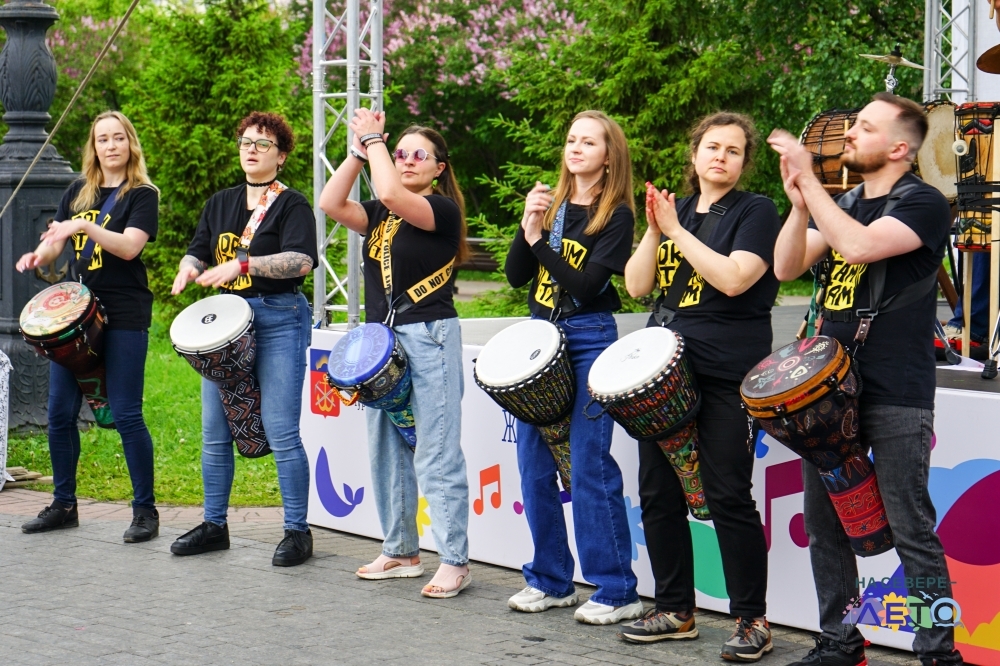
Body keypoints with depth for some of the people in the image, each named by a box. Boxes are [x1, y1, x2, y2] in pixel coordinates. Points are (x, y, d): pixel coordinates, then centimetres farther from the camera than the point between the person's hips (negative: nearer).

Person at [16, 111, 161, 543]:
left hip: (124, 316, -5)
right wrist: (38, 256, -6)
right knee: (60, 413, 4)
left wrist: (83, 226, -27)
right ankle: (64, 505, 17)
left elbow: (129, 247, -16)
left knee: (126, 415, -7)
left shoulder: (142, 195, -1)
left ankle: (145, 510, 3)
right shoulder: (78, 192, 14)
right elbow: (55, 244, 16)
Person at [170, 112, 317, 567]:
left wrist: (242, 264, -26)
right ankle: (214, 525, 20)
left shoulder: (292, 204, -3)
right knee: (215, 430, 8)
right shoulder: (221, 204, 16)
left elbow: (301, 260, -18)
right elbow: (198, 251, 15)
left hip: (279, 319, -6)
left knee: (281, 431, -9)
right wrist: (189, 268, -8)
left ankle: (298, 531, 0)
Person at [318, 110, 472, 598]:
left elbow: (391, 194, -22)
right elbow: (331, 204, -1)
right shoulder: (380, 214, 14)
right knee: (386, 449, 12)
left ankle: (454, 561, -6)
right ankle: (400, 552, 22)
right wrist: (359, 150, -1)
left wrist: (373, 139, -10)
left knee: (436, 453, -8)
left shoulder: (443, 210, -6)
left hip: (429, 338, -8)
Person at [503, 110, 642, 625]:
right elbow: (516, 275, 6)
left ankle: (617, 591, -3)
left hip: (589, 340, -6)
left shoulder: (616, 216, -5)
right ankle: (550, 580, 18)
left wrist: (540, 242, -16)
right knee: (534, 464, 7)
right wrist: (528, 225, -8)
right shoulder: (550, 204, 12)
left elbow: (585, 284, -15)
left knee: (589, 466, -9)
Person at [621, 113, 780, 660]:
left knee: (728, 495, -8)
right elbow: (636, 285, 9)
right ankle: (675, 610, 19)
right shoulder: (675, 210, 16)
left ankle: (752, 620, 0)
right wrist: (654, 229, -5)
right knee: (658, 491, 8)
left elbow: (734, 278, -17)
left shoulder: (756, 212, -1)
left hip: (727, 374, -6)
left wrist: (676, 229, -13)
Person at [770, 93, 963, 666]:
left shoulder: (924, 204, -7)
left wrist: (809, 179, -17)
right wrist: (800, 203, -7)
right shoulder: (841, 203, 16)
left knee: (911, 529, -5)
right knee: (824, 524, 10)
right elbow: (787, 268, 8)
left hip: (896, 396, -7)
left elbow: (857, 245, -24)